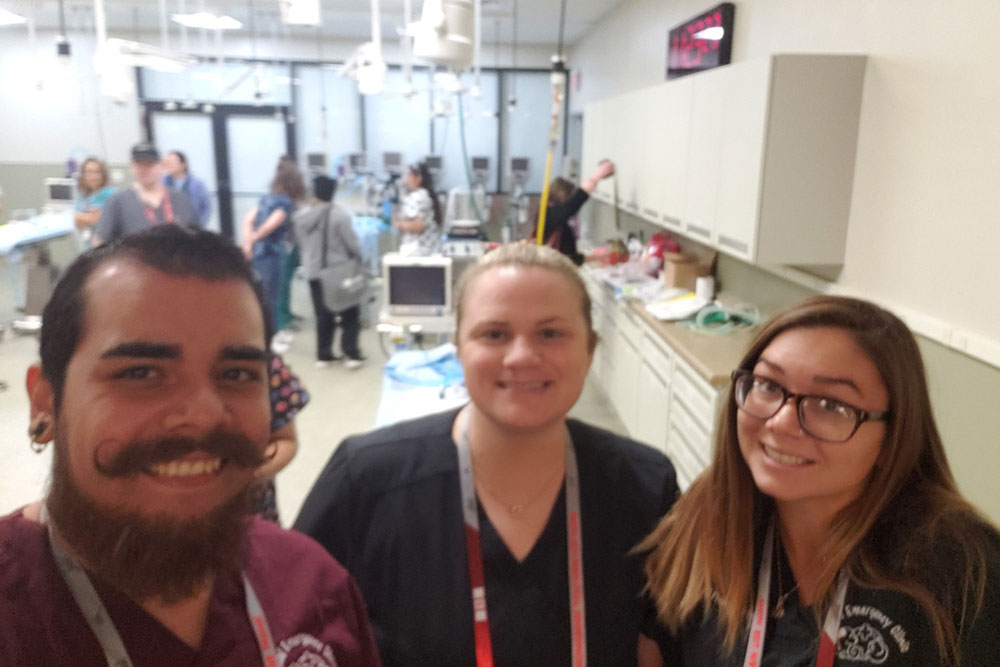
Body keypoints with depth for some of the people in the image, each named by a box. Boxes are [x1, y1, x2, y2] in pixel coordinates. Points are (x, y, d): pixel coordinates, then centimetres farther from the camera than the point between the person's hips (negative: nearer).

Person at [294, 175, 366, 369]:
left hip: (314, 272, 5)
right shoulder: (339, 214, -18)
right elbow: (352, 243, -13)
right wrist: (358, 260, 4)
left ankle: (323, 355, 17)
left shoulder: (301, 216, -1)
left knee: (323, 316, 14)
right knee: (350, 315, 8)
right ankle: (351, 354, 4)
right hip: (340, 272, -5)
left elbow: (302, 243, 7)